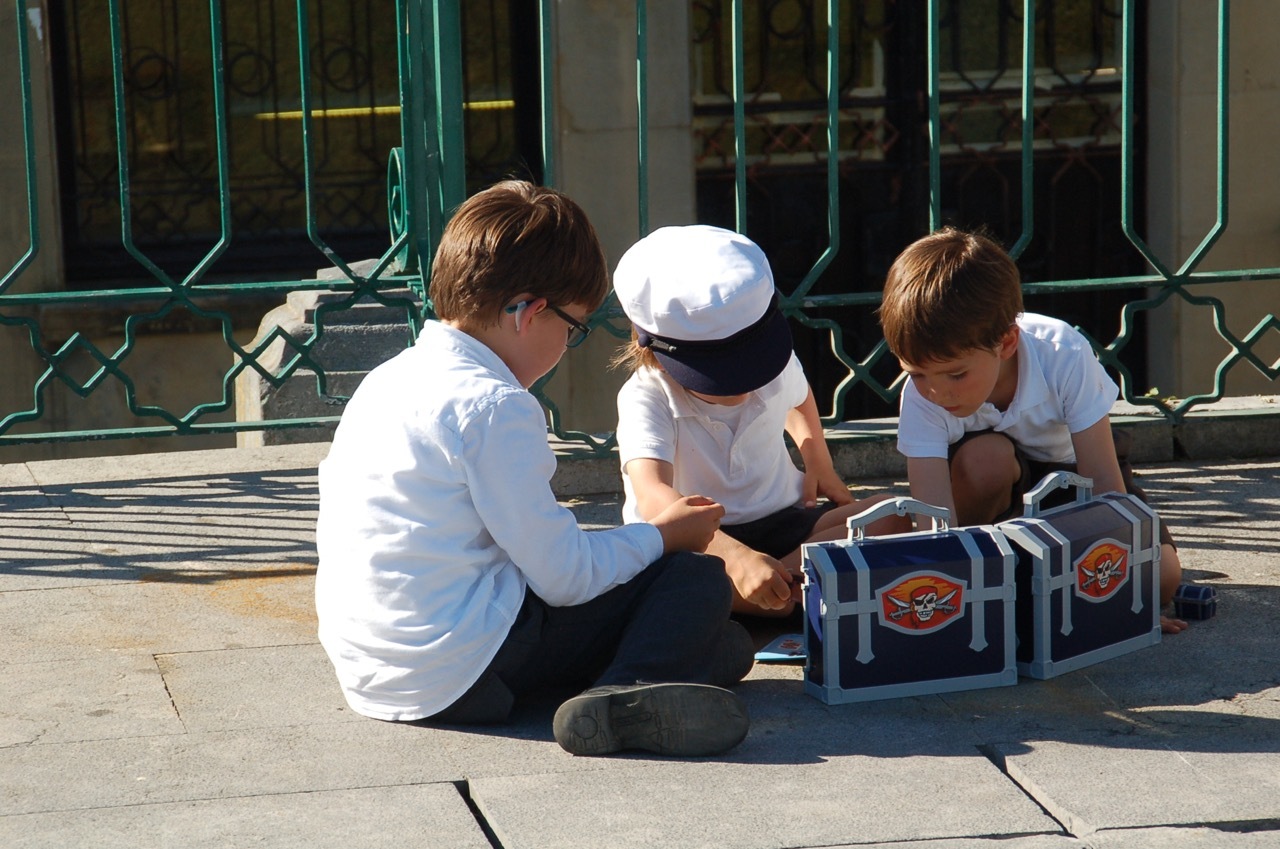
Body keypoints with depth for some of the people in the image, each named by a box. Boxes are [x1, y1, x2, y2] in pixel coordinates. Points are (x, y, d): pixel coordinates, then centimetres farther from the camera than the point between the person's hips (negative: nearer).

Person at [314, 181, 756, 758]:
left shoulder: (387, 380, 12)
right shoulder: (495, 407, -15)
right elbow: (565, 575, -13)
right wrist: (663, 534, 4)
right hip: (457, 674, -9)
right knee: (698, 581, -4)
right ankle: (628, 695, -26)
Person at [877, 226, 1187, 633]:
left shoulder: (1064, 356, -34)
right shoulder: (922, 395, -31)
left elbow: (1103, 482, -29)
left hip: (1071, 469, 1)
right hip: (1000, 479, -1)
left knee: (1160, 576, -21)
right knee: (985, 457, -37)